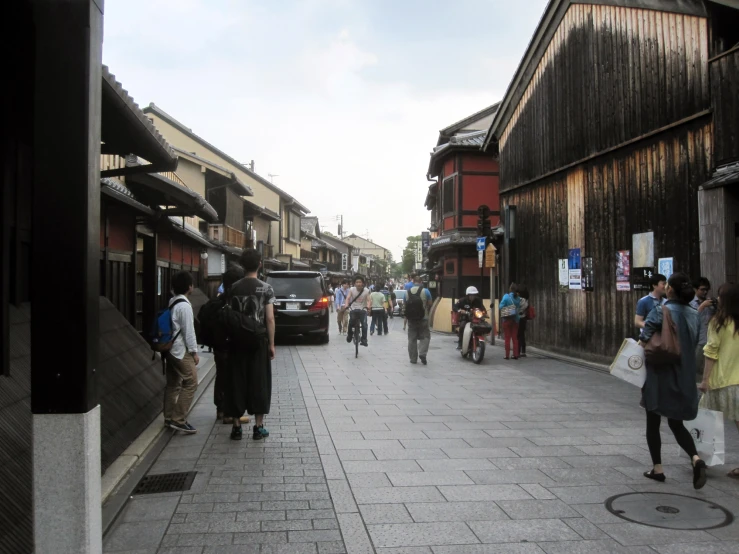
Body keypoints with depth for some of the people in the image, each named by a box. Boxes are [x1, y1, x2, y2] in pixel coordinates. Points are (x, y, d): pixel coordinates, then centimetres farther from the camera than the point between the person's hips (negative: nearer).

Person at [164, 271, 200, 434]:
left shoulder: (172, 303, 11)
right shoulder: (184, 305, -17)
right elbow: (189, 331, -17)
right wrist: (194, 352, -10)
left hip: (171, 348, 10)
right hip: (181, 350, -10)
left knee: (173, 384, 14)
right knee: (190, 383, -6)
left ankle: (169, 418, 21)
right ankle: (178, 420, -7)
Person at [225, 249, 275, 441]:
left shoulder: (234, 288, 1)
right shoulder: (266, 288, -7)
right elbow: (269, 319, -10)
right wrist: (271, 344, -3)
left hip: (238, 342, 2)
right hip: (258, 342, -2)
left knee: (237, 383, 8)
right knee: (259, 383, 5)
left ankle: (237, 426, 12)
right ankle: (258, 427, 8)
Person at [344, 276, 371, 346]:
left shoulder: (366, 291, -4)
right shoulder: (352, 289, -2)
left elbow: (368, 300, -12)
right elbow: (348, 298, -11)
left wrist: (368, 307, -33)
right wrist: (346, 305, -31)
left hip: (363, 310, 0)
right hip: (353, 309, 0)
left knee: (364, 324, -19)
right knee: (351, 321, -23)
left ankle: (364, 340, -10)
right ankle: (350, 335, 2)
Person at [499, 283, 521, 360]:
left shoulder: (506, 296, -10)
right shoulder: (518, 298, 1)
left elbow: (501, 306, -13)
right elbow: (519, 308, 1)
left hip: (507, 319, -3)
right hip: (515, 319, 3)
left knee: (507, 338, 2)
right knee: (515, 338, 9)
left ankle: (507, 355, 1)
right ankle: (515, 355, 8)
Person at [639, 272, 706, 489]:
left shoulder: (660, 311, -15)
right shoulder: (694, 314, 4)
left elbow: (644, 341, -19)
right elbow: (696, 343, 11)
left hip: (659, 375, -5)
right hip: (684, 377, 5)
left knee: (653, 423, 10)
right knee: (676, 423, 16)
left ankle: (657, 468, 16)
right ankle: (696, 458, -6)